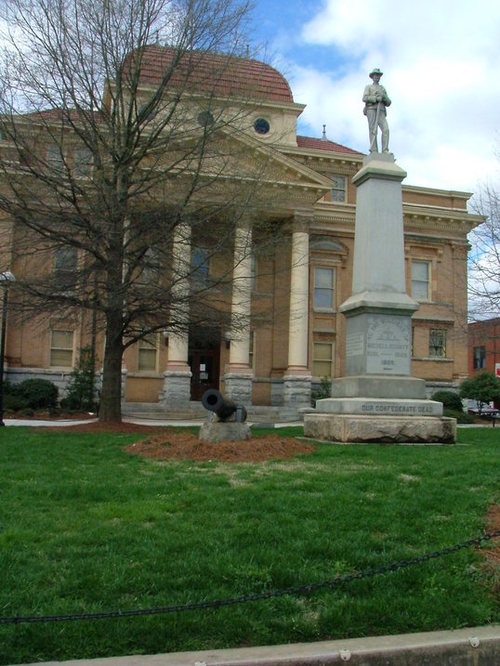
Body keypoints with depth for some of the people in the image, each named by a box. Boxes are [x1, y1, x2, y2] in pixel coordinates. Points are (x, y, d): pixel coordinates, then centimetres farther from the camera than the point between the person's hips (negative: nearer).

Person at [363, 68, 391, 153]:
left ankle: (385, 152, -22)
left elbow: (388, 103, 19)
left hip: (381, 113, 4)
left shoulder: (383, 89, 30)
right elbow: (365, 98, -4)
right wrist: (376, 99, -14)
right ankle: (374, 152, -18)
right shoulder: (368, 87, 17)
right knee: (373, 131, -15)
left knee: (386, 129, -16)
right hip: (371, 110, -4)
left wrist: (384, 97, -4)